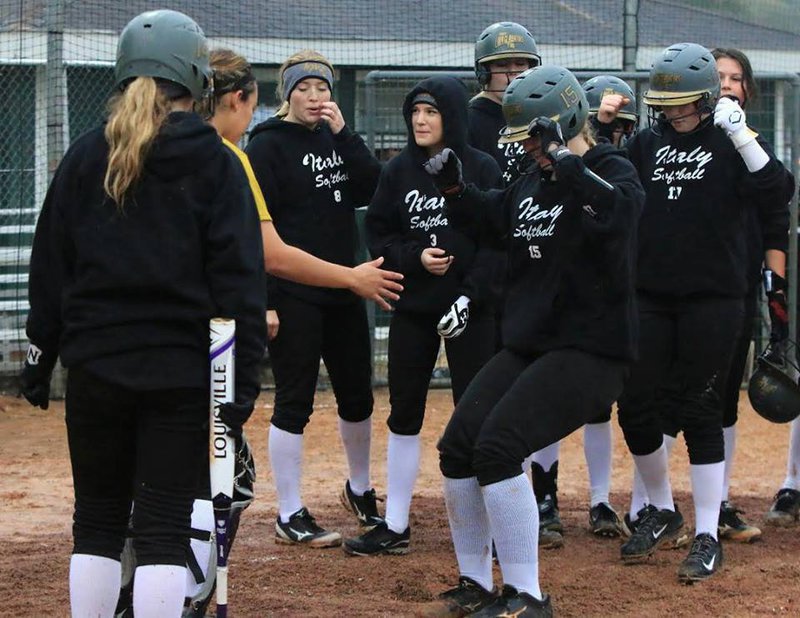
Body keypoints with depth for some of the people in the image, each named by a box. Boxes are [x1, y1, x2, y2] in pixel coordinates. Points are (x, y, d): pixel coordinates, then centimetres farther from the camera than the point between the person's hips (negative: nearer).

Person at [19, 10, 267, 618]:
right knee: (165, 527, 1)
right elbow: (239, 281, -6)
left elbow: (50, 268, 5)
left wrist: (41, 358, 12)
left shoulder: (86, 157, 3)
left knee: (97, 522, 12)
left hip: (97, 366, 2)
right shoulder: (215, 165, -2)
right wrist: (243, 381, -3)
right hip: (182, 370, -2)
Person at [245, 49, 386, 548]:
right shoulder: (268, 145, -8)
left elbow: (371, 190, -3)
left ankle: (360, 491, 35)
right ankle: (291, 517, 5)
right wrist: (262, 302, -19)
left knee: (357, 395, 15)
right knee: (295, 403, -3)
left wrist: (344, 133, -10)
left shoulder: (336, 139, 12)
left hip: (344, 289, 7)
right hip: (294, 295, -7)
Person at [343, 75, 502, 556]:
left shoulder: (483, 170, -4)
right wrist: (415, 257, -11)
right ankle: (395, 527, 14)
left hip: (471, 311, -4)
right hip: (412, 308, 4)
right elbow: (378, 233, 7)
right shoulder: (399, 171, 6)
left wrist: (469, 296, -16)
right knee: (404, 413, 6)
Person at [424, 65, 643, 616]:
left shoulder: (613, 172, -10)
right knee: (458, 446, 0)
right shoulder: (531, 183, 13)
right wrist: (454, 186, 12)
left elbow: (618, 209, -34)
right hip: (526, 346, 8)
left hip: (590, 351, -8)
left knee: (497, 447, -21)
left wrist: (563, 157, -34)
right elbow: (490, 215, 31)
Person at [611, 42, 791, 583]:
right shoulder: (648, 143, 9)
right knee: (637, 407, 5)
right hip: (650, 296, 5)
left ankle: (708, 538, 6)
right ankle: (662, 512, 27)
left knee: (701, 413, -2)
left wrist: (741, 136, -27)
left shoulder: (730, 144, -3)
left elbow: (774, 195, -18)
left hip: (713, 299, -4)